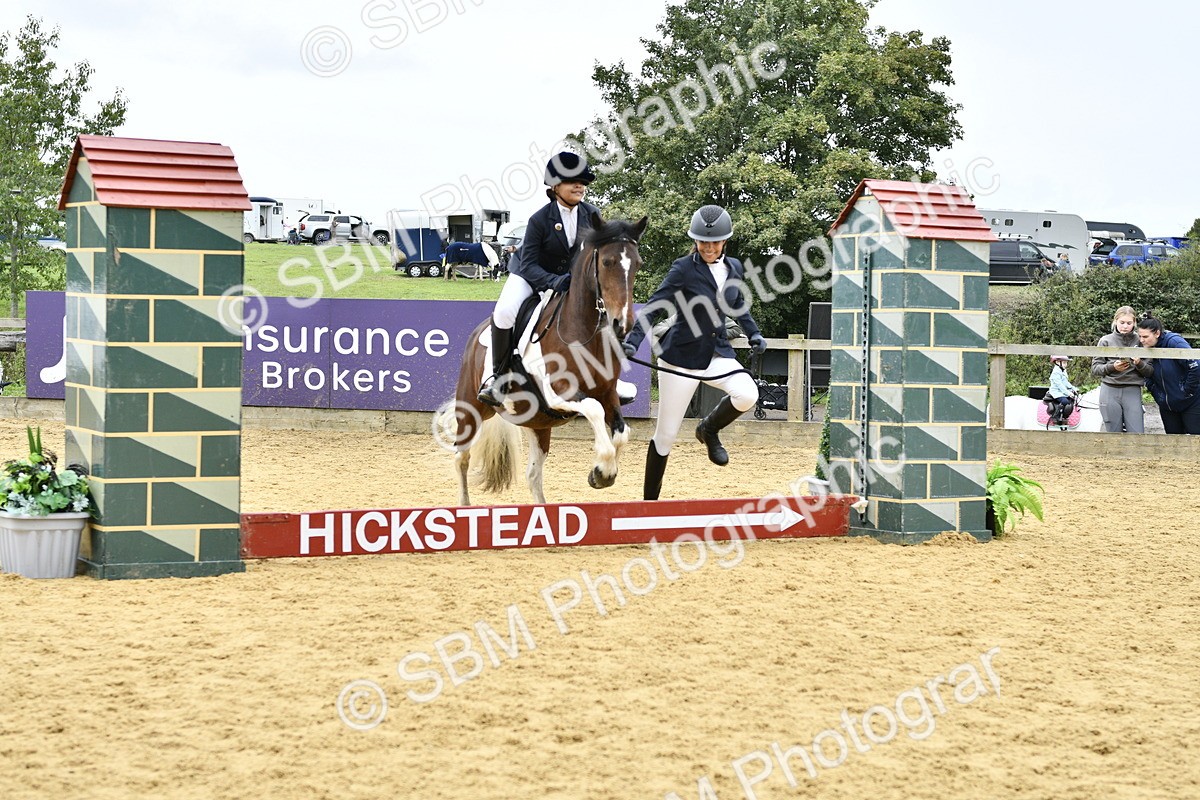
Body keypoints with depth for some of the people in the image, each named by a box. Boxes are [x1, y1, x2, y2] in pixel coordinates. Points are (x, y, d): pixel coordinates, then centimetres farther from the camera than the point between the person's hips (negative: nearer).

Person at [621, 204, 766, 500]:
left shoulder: (734, 268, 5)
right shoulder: (684, 269, -12)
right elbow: (654, 307, -17)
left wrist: (754, 333, 10)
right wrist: (633, 340, -29)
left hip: (718, 353, 4)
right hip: (682, 357, -4)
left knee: (747, 395, -26)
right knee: (666, 434, 0)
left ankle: (709, 430, 6)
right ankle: (649, 501, 17)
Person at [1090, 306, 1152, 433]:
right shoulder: (1106, 341, 6)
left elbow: (1150, 371, 7)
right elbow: (1095, 368, 4)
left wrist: (1139, 363, -14)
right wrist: (1112, 367, -13)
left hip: (1132, 392, 0)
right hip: (1110, 391, 0)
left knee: (1137, 436, -8)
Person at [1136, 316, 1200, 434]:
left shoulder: (1175, 342, -21)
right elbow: (1147, 377, 12)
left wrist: (1187, 391, -19)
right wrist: (1157, 395, -1)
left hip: (1190, 403, -6)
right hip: (1167, 406, 6)